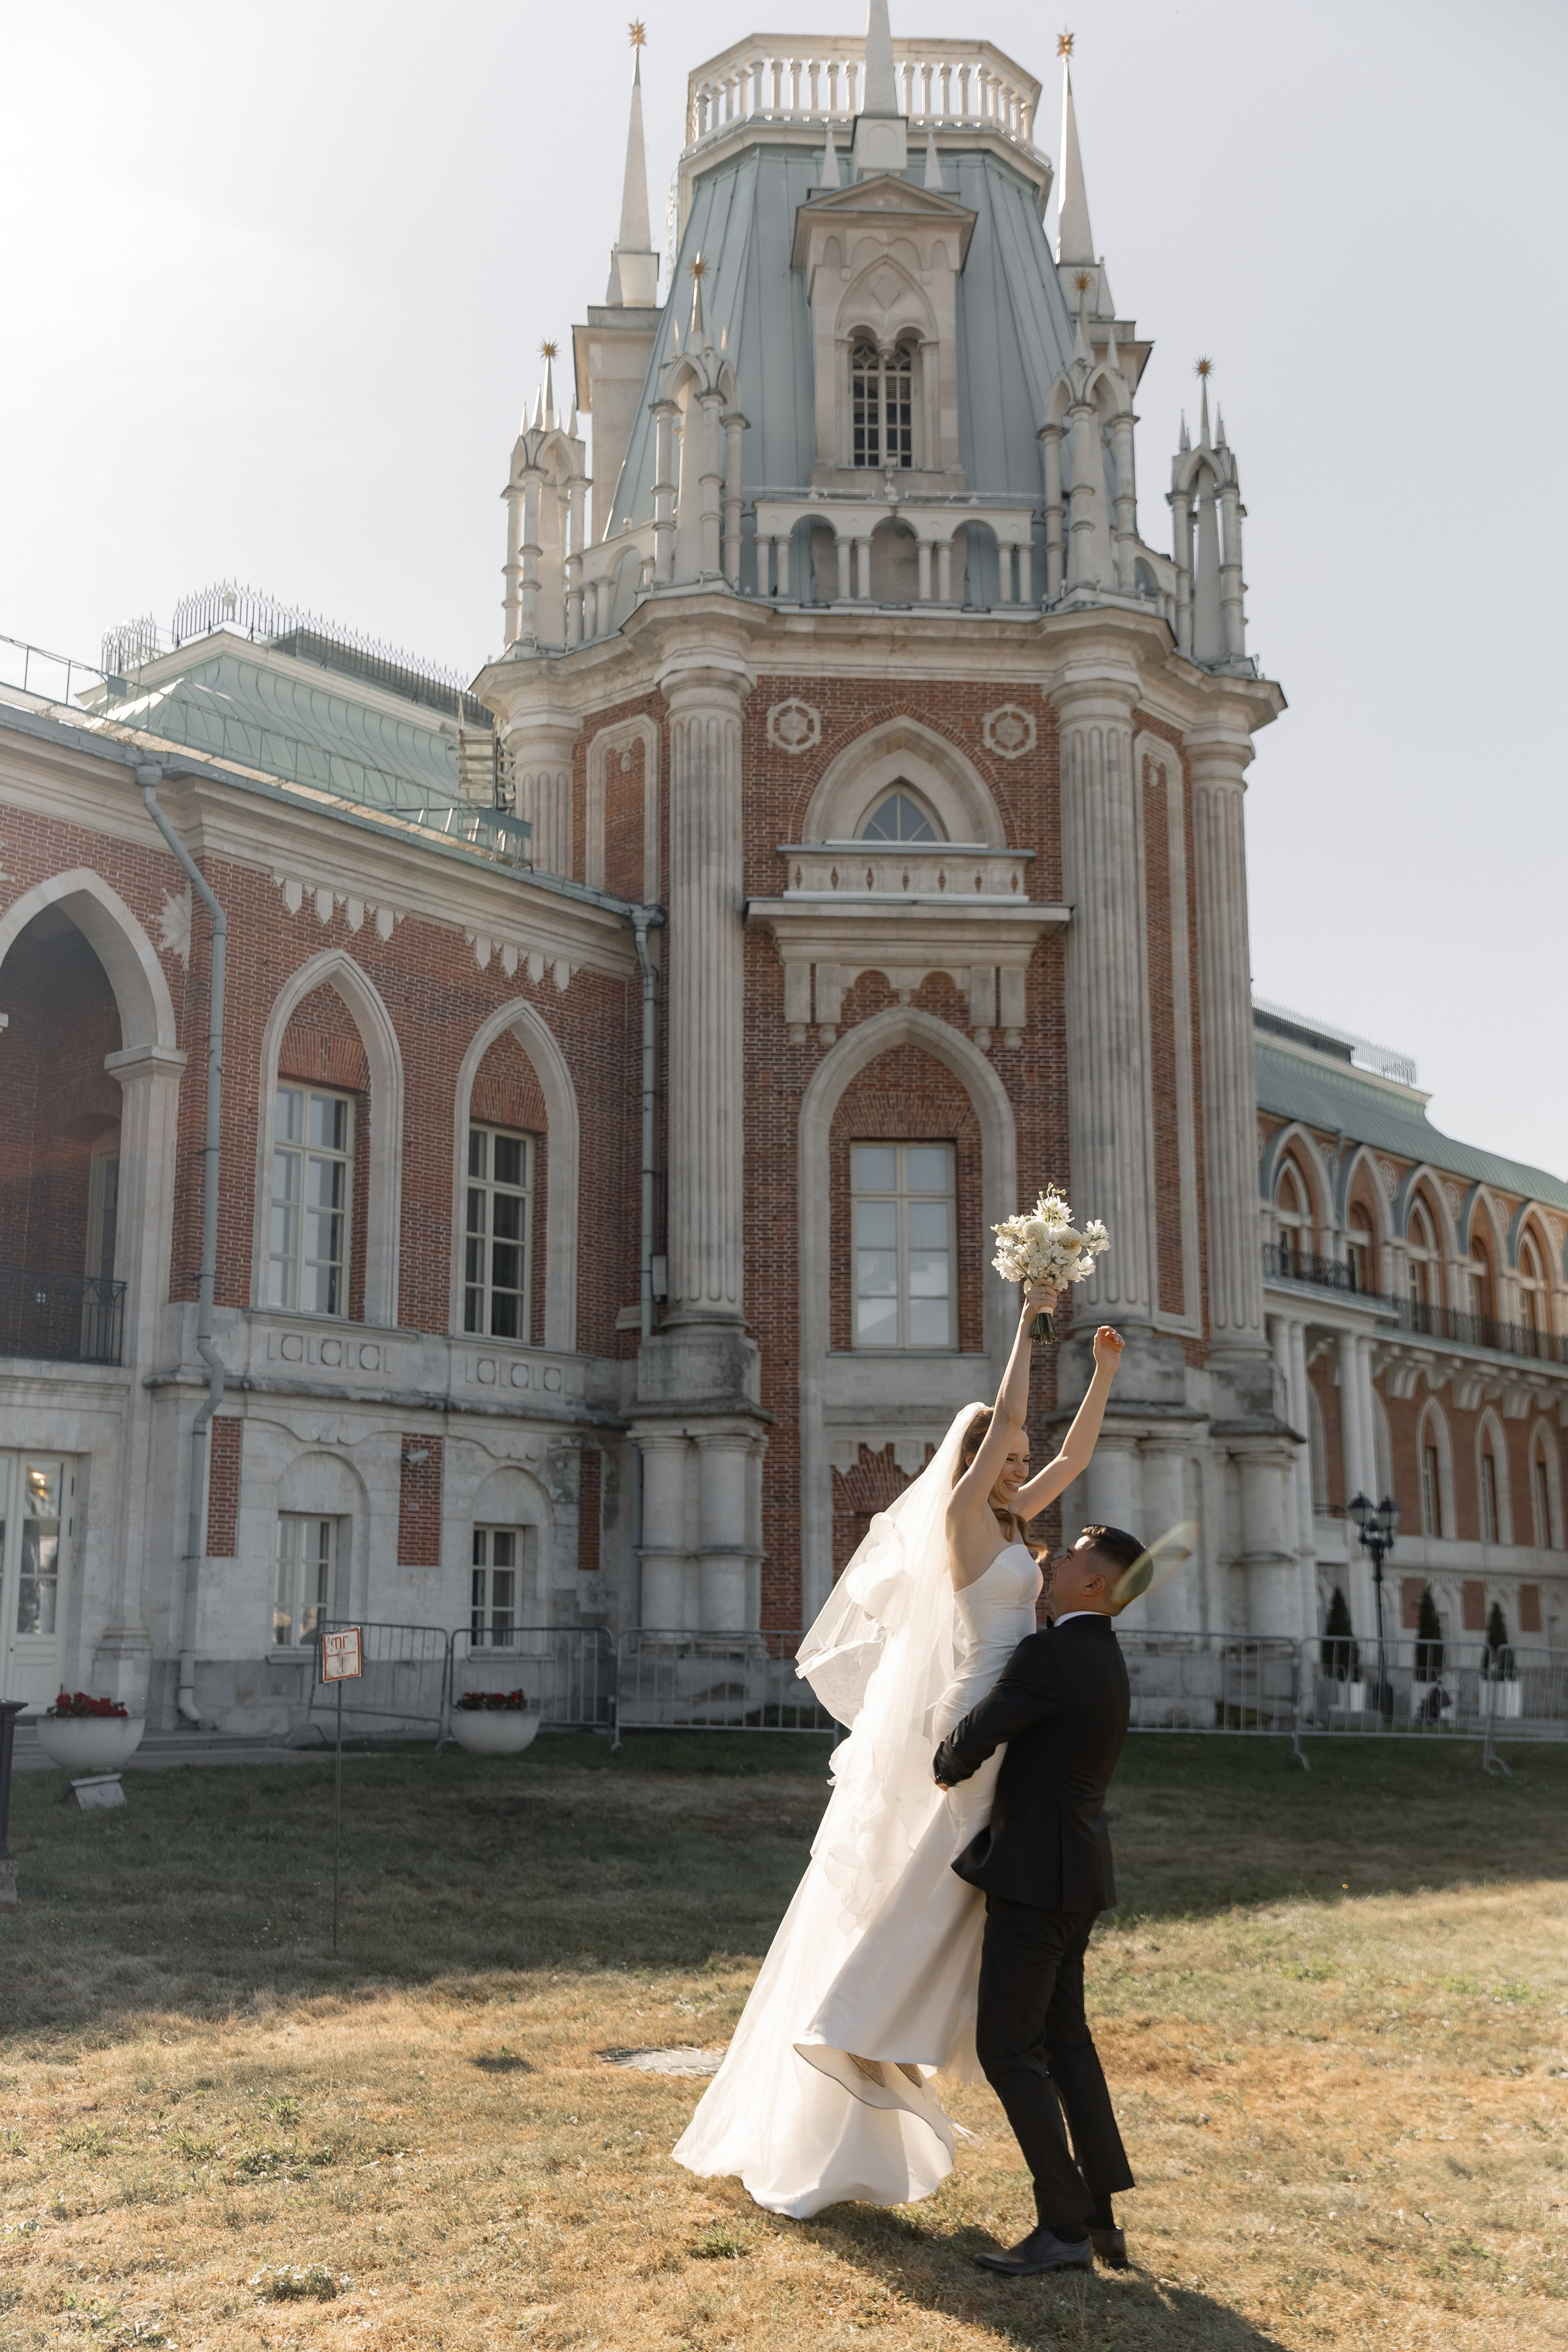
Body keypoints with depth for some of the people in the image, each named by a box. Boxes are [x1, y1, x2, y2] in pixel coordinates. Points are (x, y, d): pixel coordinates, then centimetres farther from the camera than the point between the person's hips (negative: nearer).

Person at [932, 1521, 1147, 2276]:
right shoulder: (1103, 1659, 13)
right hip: (1071, 1873, 10)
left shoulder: (1051, 1655, -19)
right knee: (1064, 2038, 17)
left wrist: (945, 1767, -3)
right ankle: (1102, 2215, 20)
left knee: (1007, 2049, -3)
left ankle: (1063, 2227, 1)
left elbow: (975, 1738, -24)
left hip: (1035, 1873, -10)